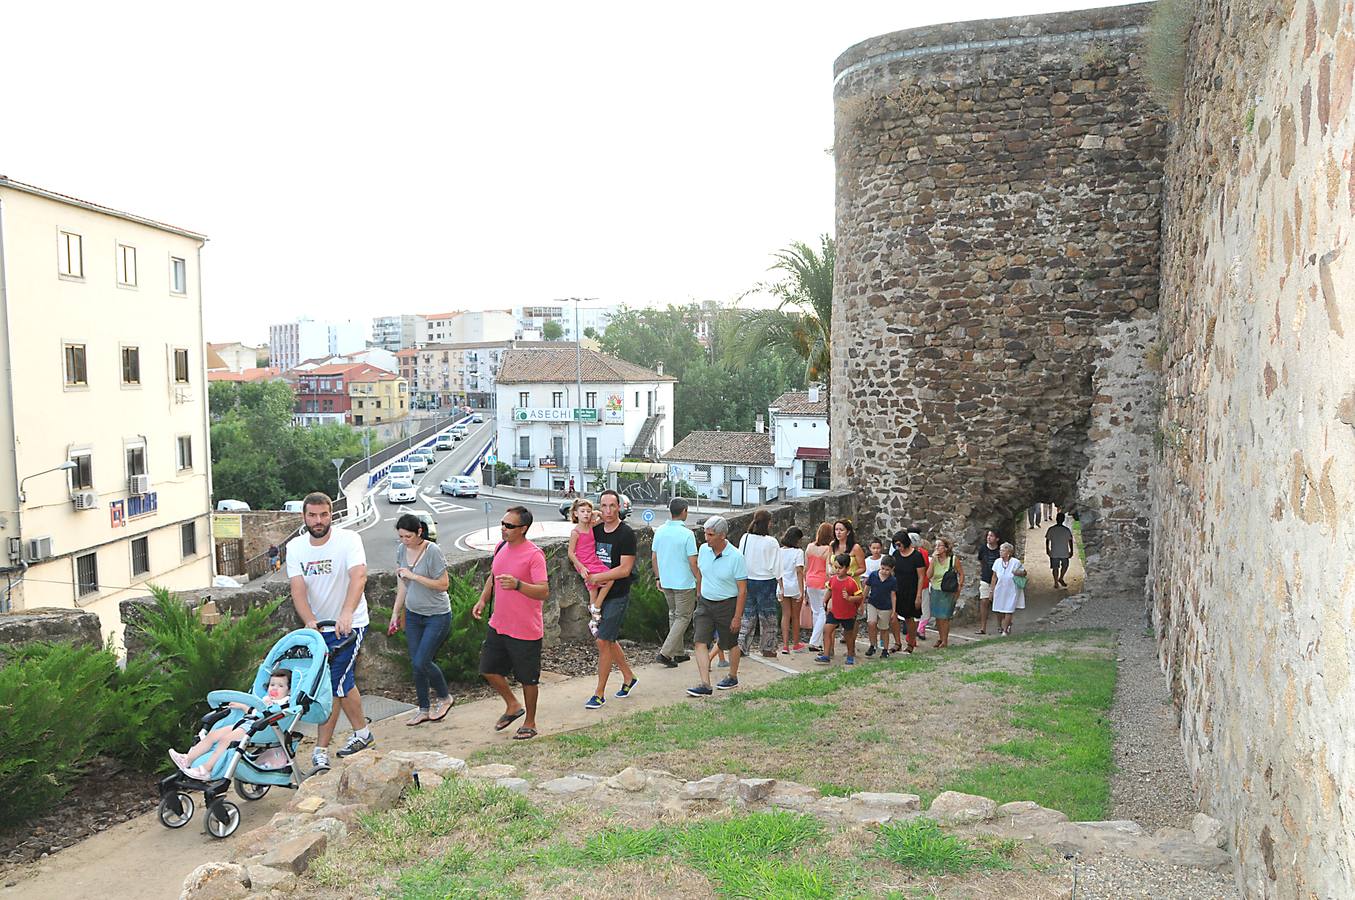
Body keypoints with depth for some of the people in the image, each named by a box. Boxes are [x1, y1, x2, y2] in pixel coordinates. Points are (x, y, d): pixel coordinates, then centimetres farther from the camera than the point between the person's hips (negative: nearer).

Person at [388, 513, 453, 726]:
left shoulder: (433, 551, -19)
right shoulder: (401, 550, 0)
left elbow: (443, 584, -18)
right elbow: (402, 585, 11)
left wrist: (414, 576, -23)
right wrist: (396, 612, 12)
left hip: (437, 615, -6)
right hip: (413, 614, 6)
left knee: (422, 662, -8)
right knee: (415, 664, 9)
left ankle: (445, 698, 17)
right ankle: (424, 709, 24)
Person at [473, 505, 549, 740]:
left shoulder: (534, 554, -19)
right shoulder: (501, 546, 4)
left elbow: (544, 591, -26)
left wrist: (517, 584, -40)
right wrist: (483, 600, 8)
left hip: (525, 630, -7)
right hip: (498, 624, 7)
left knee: (528, 678, 8)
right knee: (488, 669, 14)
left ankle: (530, 723, 28)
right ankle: (513, 706, 37)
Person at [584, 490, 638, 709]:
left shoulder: (626, 534, -13)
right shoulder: (595, 530, 6)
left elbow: (625, 569, -17)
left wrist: (596, 577, -15)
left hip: (617, 596, -7)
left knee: (603, 641, -7)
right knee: (609, 640, 15)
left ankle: (600, 693, 3)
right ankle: (628, 677, 35)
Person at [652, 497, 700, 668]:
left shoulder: (660, 531, 0)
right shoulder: (687, 534, -18)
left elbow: (654, 558, 7)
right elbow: (693, 563, -16)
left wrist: (658, 578, 19)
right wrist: (700, 582, -5)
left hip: (666, 582, 6)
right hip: (684, 583, -6)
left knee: (674, 614, 20)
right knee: (683, 618, 5)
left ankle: (678, 653, 26)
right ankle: (665, 653, -4)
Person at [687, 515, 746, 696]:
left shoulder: (736, 557, -18)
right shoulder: (703, 549, -2)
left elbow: (742, 590, -14)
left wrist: (737, 616, -15)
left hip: (727, 604, -4)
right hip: (705, 603, 4)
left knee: (730, 644, 13)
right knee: (700, 642, -9)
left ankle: (733, 677, 34)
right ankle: (705, 684, -10)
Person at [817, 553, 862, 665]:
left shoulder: (852, 582, -18)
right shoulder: (832, 580, -3)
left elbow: (860, 596, -14)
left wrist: (849, 598, -30)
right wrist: (827, 601, 18)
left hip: (848, 614, -4)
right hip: (834, 612, 4)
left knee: (848, 635, 12)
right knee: (826, 630, -8)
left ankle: (850, 656, 31)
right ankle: (826, 655, -4)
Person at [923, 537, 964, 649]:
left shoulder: (954, 559, -8)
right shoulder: (934, 559, 1)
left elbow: (961, 574, 1)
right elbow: (928, 575, -10)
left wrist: (959, 588, -4)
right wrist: (933, 559, -13)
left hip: (948, 592, -4)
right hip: (935, 591, 4)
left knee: (944, 617, -4)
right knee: (938, 617, 8)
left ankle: (945, 641, 7)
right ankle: (940, 638, 22)